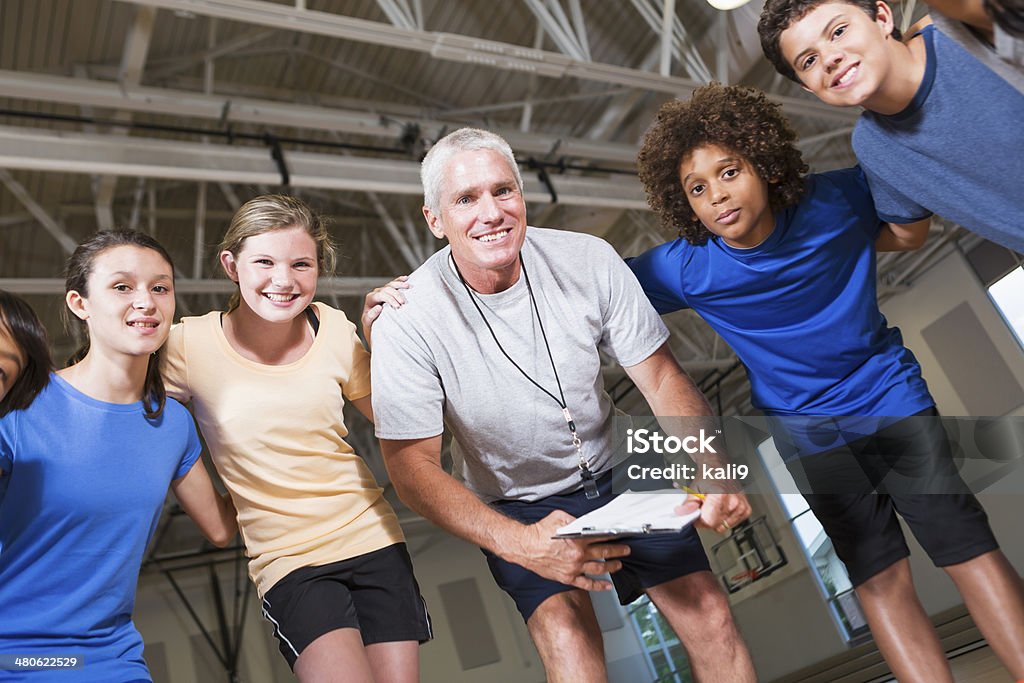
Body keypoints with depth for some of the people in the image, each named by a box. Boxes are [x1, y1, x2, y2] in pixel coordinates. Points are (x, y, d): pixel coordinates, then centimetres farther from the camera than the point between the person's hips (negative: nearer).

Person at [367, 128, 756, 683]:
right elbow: (412, 467, -22)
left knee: (709, 612, -4)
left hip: (615, 471, 3)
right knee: (567, 637, -24)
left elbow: (660, 375, -9)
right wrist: (517, 542, -37)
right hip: (516, 506, -2)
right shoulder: (407, 320, -24)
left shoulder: (588, 260, -16)